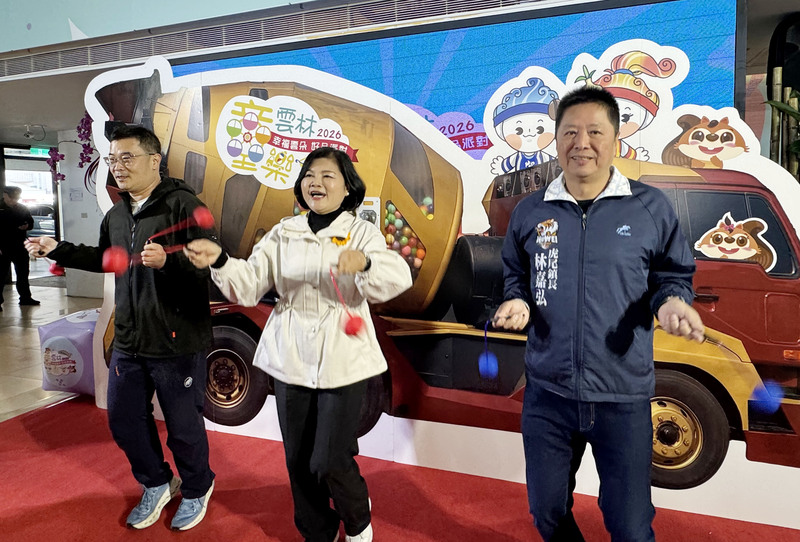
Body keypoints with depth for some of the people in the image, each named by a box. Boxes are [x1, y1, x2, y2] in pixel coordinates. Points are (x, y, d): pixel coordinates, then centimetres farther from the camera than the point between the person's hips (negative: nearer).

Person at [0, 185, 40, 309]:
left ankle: (25, 297, 26)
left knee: (23, 273, 14)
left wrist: (27, 226, -8)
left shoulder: (22, 208, 9)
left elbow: (31, 222, 18)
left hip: (19, 247, 5)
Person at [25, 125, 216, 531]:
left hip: (177, 343, -8)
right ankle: (156, 484, 43)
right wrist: (57, 251, 24)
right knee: (123, 420, 19)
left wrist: (167, 261, -39)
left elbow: (208, 265, -23)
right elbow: (105, 258, 28)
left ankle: (196, 490, 35)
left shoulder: (182, 204, -16)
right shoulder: (116, 214, 10)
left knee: (184, 428, 6)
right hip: (128, 343, 8)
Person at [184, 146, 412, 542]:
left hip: (343, 360, -3)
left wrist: (364, 263, -40)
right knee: (298, 459, 12)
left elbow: (398, 277, -19)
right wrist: (218, 261, -20)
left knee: (329, 462, -2)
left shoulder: (361, 232, -2)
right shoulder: (283, 233, 7)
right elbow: (249, 286, -1)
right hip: (291, 359, 4)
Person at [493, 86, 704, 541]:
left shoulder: (650, 208, -2)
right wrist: (517, 302, -5)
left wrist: (671, 301, -15)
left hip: (624, 398, -2)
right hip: (547, 393, 3)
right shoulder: (530, 211, 4)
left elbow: (674, 275, 7)